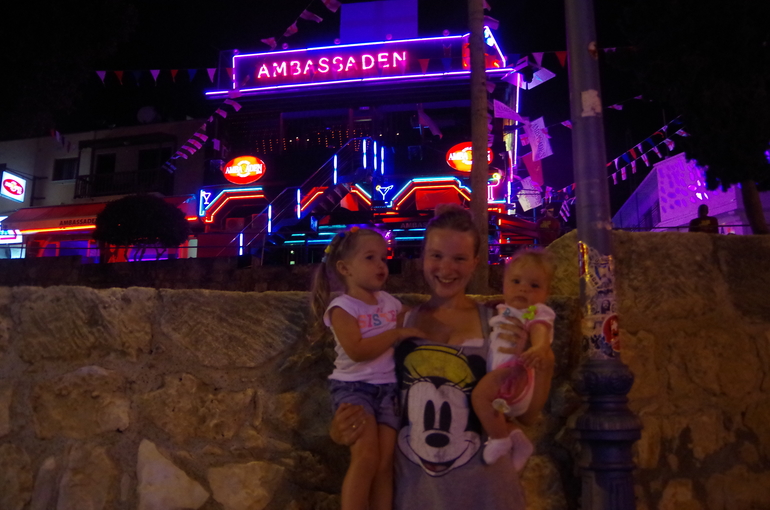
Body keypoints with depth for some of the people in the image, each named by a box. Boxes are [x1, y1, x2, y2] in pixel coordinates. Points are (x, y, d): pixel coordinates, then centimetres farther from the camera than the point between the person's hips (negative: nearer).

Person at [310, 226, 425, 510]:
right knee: (366, 457, -16)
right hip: (354, 387, -5)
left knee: (385, 463, 2)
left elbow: (414, 331, 24)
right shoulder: (341, 307, -9)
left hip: (388, 388, 5)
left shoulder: (391, 302, 10)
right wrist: (397, 333, -18)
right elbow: (357, 351, -21)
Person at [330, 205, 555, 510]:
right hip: (412, 483, 1)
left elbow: (525, 415, -1)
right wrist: (342, 429, -9)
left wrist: (543, 365, -16)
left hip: (482, 485, -1)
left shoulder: (496, 325, -5)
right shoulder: (401, 322, -2)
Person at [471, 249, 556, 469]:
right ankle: (517, 438, 30)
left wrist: (539, 348, -47)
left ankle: (501, 440, -12)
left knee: (481, 393, -30)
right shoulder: (504, 312, 23)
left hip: (515, 371, -10)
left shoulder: (538, 312, -2)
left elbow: (540, 333, -25)